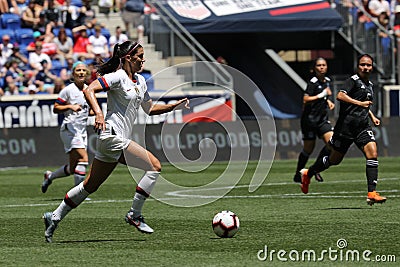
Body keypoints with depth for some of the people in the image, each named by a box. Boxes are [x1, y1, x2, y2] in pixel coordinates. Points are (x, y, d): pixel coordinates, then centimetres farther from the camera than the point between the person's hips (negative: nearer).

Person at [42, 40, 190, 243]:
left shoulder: (140, 81, 17)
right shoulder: (118, 77, -10)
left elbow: (150, 109, 28)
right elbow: (89, 90, -20)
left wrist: (175, 106, 17)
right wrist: (98, 114, -35)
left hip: (120, 140, 9)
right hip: (112, 136, -9)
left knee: (90, 186, 12)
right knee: (154, 166, -13)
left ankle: (55, 218, 17)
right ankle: (134, 215, -7)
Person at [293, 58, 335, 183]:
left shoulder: (327, 81, 9)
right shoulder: (313, 82, -15)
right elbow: (306, 99, -24)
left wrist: (328, 101, 9)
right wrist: (321, 95, -27)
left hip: (322, 118, 7)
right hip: (310, 119, -7)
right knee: (308, 149, 0)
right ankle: (298, 175, 17)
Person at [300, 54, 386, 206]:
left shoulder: (370, 85, 19)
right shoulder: (353, 80, -6)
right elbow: (340, 96, -23)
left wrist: (372, 116, 22)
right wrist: (360, 103, -24)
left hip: (362, 126, 6)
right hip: (346, 125, -6)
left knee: (372, 153, -17)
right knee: (334, 159, 6)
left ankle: (371, 193, -20)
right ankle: (308, 174, 32)